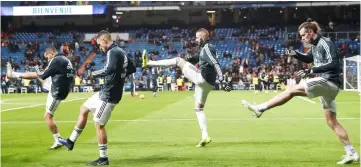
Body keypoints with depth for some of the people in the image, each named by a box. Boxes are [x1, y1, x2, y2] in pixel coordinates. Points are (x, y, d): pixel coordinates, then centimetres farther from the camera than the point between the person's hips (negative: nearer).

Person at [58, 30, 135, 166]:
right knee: (84, 109, 20)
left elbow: (109, 69, -37)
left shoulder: (112, 52, -19)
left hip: (109, 95, -11)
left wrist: (95, 74, -19)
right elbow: (132, 69, 21)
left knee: (99, 124, -3)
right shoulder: (121, 51, 11)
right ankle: (71, 141, 28)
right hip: (106, 92, 11)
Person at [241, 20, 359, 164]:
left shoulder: (325, 43, -11)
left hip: (328, 81, -10)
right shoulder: (315, 45, 17)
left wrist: (311, 71, -26)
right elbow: (308, 59, 35)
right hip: (329, 86, 10)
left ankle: (260, 108, -8)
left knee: (292, 90, -12)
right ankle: (351, 154, 10)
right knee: (332, 122, 10)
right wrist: (296, 54, 14)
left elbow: (333, 64, -22)